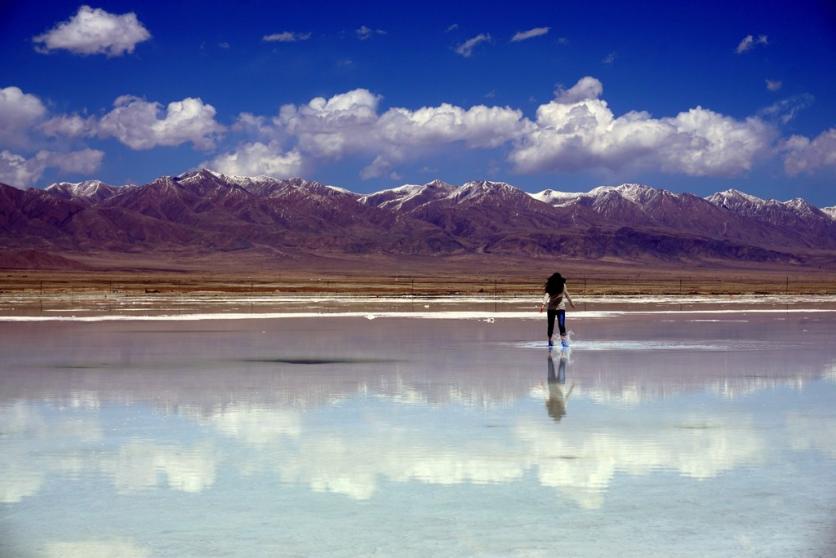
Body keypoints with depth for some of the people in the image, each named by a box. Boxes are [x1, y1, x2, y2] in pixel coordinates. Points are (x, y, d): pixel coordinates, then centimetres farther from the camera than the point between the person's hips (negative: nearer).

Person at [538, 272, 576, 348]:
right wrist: (543, 304, -45)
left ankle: (564, 342, -15)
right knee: (551, 326, 8)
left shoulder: (562, 286, -5)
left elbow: (566, 294, 12)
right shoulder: (550, 287, -12)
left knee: (561, 325, -16)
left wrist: (571, 302, 25)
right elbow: (547, 295, -29)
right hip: (551, 308, 0)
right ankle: (550, 342, 24)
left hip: (561, 308, 0)